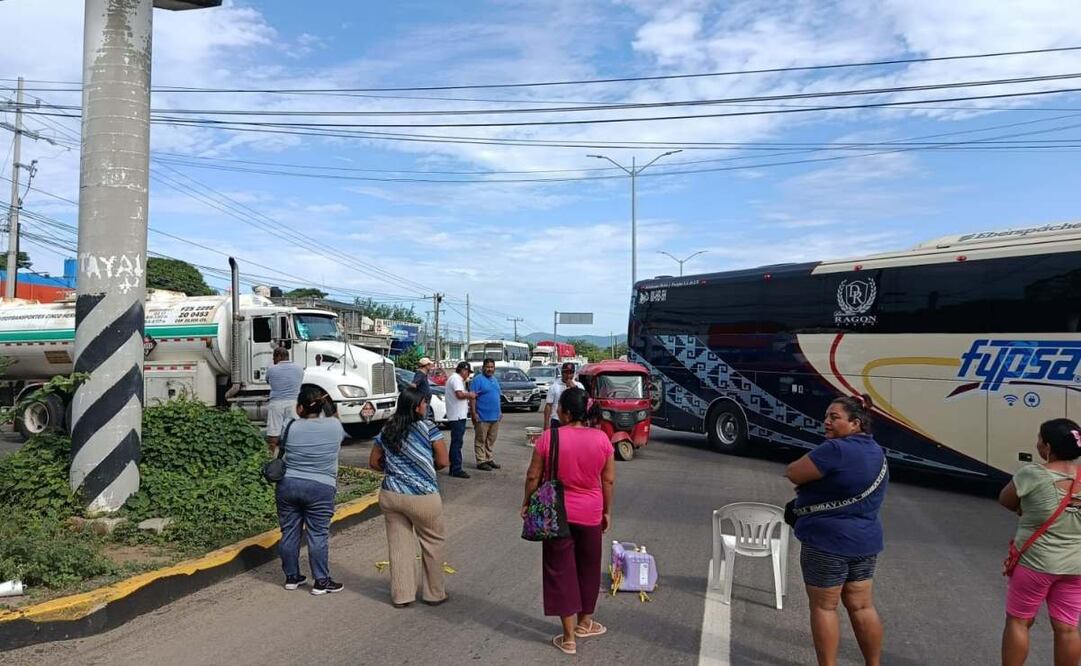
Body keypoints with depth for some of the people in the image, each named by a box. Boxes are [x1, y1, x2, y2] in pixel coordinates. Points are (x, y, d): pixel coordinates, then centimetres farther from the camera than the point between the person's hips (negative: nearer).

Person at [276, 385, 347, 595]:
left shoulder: (292, 427, -5)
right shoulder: (336, 426, -2)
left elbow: (280, 445, 10)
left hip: (287, 485, 2)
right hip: (320, 488, -1)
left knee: (290, 533, 12)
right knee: (318, 535, 3)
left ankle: (291, 577, 23)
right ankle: (321, 581, 7)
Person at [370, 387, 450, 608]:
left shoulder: (387, 430, 4)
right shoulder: (428, 428, -11)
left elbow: (374, 462, 12)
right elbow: (443, 461, -9)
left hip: (390, 496, 5)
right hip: (422, 498, -5)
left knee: (399, 545, 13)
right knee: (433, 543, 13)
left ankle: (401, 595, 22)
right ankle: (434, 593, 24)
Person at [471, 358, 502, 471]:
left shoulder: (495, 380, 16)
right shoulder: (478, 379, -8)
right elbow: (473, 397, -13)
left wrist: (500, 412, 18)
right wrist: (474, 413, -18)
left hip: (495, 416, 7)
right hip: (482, 416, -7)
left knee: (491, 440, 13)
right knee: (481, 440, -1)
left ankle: (489, 459, 22)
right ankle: (481, 461, 4)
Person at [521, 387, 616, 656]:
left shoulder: (549, 437, -13)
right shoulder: (601, 438, -7)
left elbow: (533, 476, -8)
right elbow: (609, 480, -2)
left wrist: (527, 504, 7)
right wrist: (607, 511, 10)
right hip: (590, 514, 2)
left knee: (560, 570, 7)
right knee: (588, 568, 20)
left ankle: (569, 637, 12)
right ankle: (584, 623, 36)